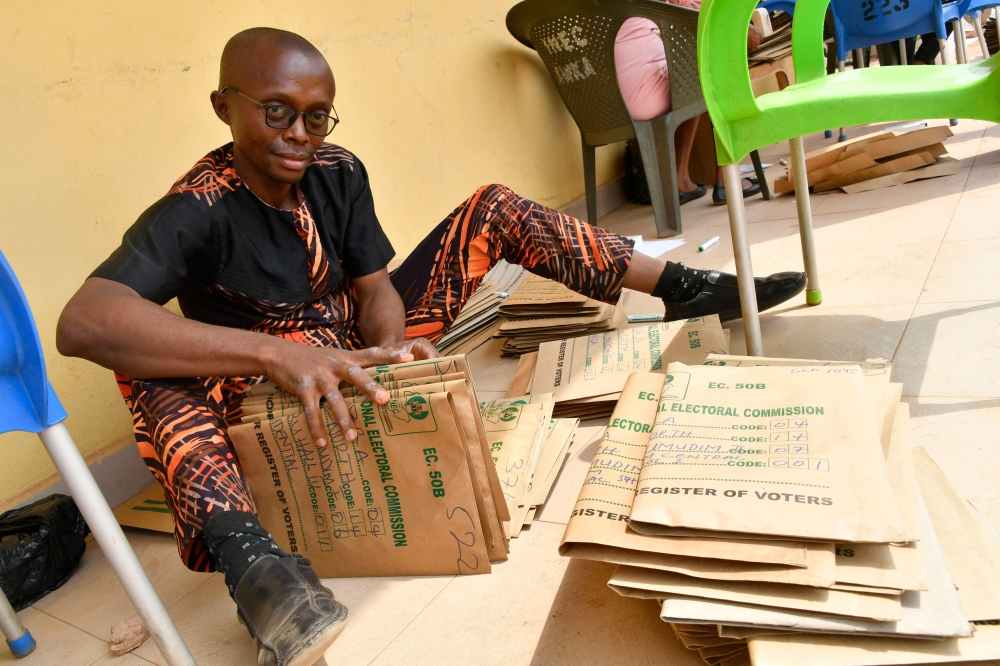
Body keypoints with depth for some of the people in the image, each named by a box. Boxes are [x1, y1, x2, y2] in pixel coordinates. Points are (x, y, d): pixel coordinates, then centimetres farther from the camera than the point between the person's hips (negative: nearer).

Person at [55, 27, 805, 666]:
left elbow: (375, 287, -5)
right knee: (150, 362, -34)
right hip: (279, 405, -4)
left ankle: (685, 287, -2)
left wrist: (391, 340, -29)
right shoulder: (195, 211, -22)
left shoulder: (337, 172, -5)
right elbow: (82, 322, -39)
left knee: (497, 208, -2)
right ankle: (245, 548, -54)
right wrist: (272, 352, -50)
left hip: (366, 357, 5)